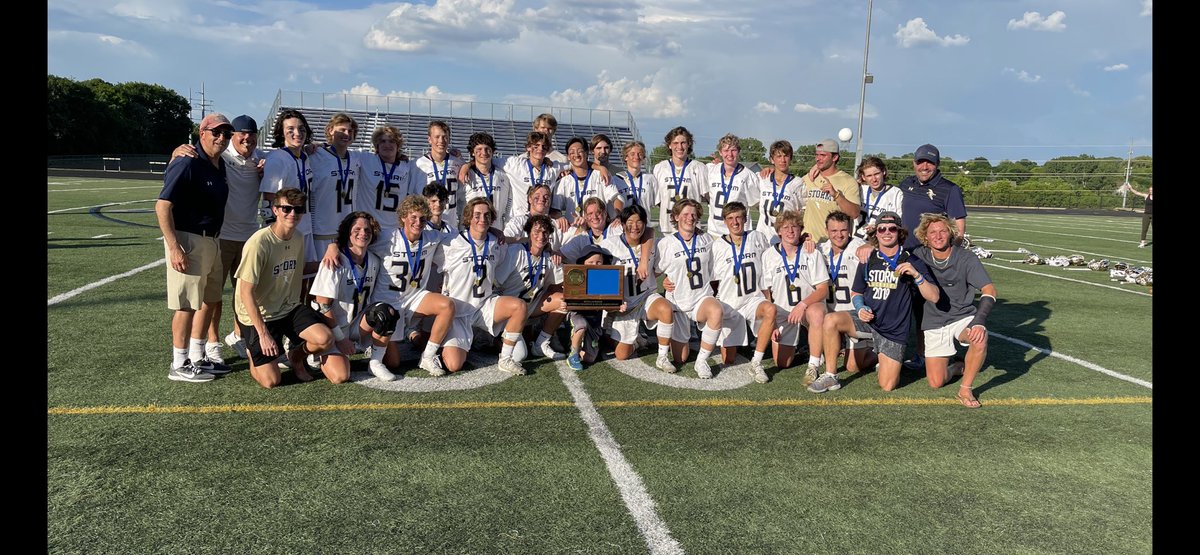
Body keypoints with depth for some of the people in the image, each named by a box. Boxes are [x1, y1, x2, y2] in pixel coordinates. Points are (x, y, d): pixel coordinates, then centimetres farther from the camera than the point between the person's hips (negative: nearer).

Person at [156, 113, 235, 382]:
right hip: (188, 241, -9)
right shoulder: (187, 163, -15)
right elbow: (162, 206, -20)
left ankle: (197, 357, 29)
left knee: (209, 300, 16)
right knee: (188, 305, -3)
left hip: (212, 241, 9)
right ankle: (179, 366, 8)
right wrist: (174, 247, -25)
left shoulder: (220, 165, 10)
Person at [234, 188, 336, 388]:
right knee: (271, 381, -9)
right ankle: (253, 354, 25)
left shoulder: (299, 238, 0)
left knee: (325, 340, -21)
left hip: (290, 309, 5)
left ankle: (296, 357, 14)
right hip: (259, 315, -5)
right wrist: (263, 334, -20)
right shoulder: (259, 243, -22)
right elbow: (246, 293, -20)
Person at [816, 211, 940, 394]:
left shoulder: (911, 262, -5)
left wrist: (916, 275, -27)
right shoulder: (868, 260, 5)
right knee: (831, 320, -27)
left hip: (894, 330, -2)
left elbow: (933, 297, -11)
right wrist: (861, 308, -8)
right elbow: (856, 293, 15)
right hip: (868, 319, 3)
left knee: (887, 386, -8)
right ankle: (830, 376, -15)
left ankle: (885, 362, 29)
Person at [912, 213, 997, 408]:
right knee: (936, 382, -6)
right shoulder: (919, 256, -7)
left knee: (980, 338, -38)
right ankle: (958, 368, 30)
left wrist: (979, 321, -34)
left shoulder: (966, 258, -14)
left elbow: (989, 290, -20)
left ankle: (965, 390, -16)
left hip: (963, 317, -1)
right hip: (934, 323, 2)